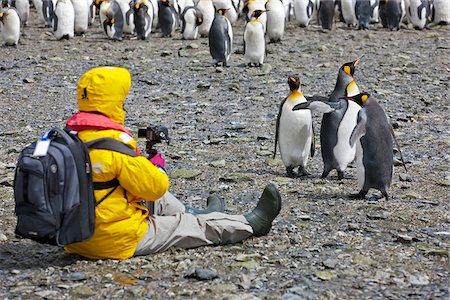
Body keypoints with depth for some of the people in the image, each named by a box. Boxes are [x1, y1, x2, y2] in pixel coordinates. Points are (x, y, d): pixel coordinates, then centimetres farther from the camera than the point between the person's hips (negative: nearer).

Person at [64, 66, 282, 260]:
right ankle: (252, 224, 29)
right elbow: (154, 186, -17)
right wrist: (157, 164, 3)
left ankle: (193, 213, 52)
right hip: (119, 241, -8)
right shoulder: (114, 142, -24)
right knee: (198, 226, 11)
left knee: (158, 200, 28)